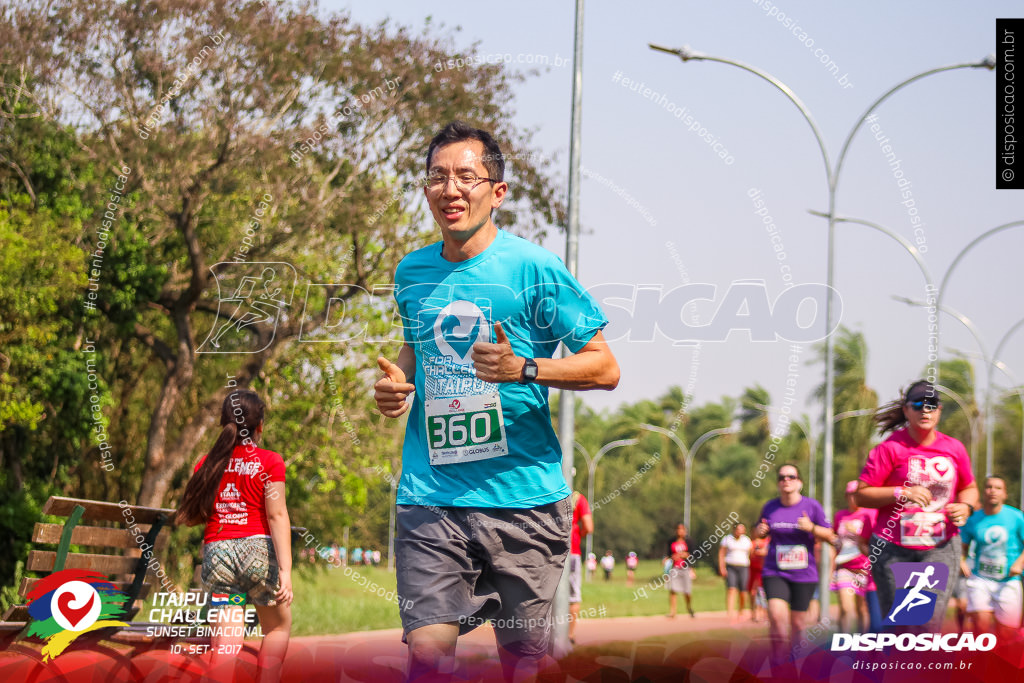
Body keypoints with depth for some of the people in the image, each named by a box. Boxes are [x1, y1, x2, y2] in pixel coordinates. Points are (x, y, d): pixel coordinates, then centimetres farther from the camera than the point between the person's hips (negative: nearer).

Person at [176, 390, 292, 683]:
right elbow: (277, 516, -10)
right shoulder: (269, 462, -2)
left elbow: (189, 518, 11)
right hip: (257, 548, -2)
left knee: (225, 639, -1)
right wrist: (285, 570, -14)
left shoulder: (207, 464, 9)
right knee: (278, 626, 18)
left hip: (216, 551, 2)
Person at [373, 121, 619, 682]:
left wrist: (523, 368, -18)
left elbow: (604, 368, -3)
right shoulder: (412, 273, 11)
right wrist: (397, 381, 8)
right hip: (430, 501, 3)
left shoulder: (532, 268, -4)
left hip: (523, 497, -3)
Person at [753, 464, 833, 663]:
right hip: (774, 572, 0)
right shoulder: (770, 507, 5)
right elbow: (759, 533, 20)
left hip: (804, 574, 0)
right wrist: (759, 531, -4)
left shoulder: (812, 506, -1)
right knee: (776, 616, -21)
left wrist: (811, 528, -18)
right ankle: (778, 662, -12)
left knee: (797, 623, 4)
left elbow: (830, 536, 1)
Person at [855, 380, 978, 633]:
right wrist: (901, 493, -20)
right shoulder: (890, 448, -4)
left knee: (929, 624, -12)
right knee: (895, 626, 1)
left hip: (941, 548, 2)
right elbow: (861, 495, -8)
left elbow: (970, 488, 24)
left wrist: (966, 507, 1)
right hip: (893, 550, -2)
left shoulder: (954, 449, 9)